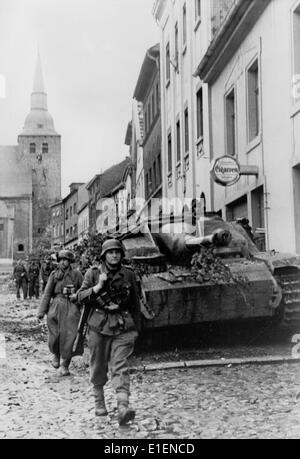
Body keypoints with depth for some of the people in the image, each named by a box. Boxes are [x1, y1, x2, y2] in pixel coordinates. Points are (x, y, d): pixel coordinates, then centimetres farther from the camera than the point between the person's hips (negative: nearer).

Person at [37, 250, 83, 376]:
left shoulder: (76, 275, 4)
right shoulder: (54, 274, 7)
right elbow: (47, 293, 5)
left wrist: (77, 295, -10)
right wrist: (42, 311, 0)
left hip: (71, 309, -1)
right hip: (56, 307, 1)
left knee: (68, 337, -6)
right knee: (54, 336, 2)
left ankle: (65, 366, 8)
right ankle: (56, 355, 35)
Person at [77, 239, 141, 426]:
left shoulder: (129, 275, 5)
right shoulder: (93, 273, 2)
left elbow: (135, 303, 13)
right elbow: (81, 297, -2)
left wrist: (137, 328, 14)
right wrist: (99, 286, -16)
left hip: (123, 326, 0)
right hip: (99, 326, 1)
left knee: (120, 366, -12)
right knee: (98, 367, 10)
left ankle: (123, 407, -23)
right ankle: (99, 402, 29)